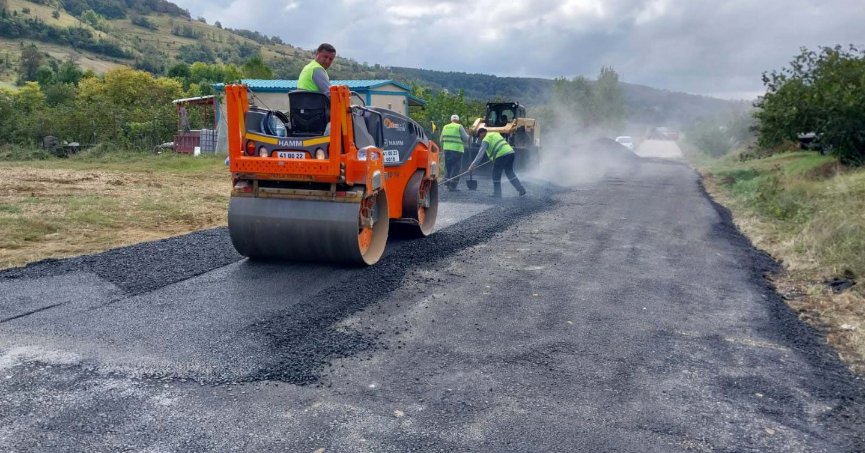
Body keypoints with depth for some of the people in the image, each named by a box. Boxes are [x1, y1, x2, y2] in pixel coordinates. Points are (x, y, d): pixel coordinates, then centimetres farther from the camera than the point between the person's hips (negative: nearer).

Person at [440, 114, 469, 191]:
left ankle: (449, 185, 17)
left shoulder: (445, 127, 13)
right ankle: (453, 186, -6)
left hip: (447, 150, 5)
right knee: (456, 168, -1)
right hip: (457, 150, -5)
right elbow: (466, 138, -2)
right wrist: (467, 135, 19)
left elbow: (442, 139, 14)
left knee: (449, 168, 14)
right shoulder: (459, 127, -2)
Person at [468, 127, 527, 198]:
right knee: (510, 173, 18)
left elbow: (480, 153, -6)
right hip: (510, 152, 8)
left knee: (496, 174, 5)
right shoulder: (496, 134, 24)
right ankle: (521, 189, 16)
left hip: (501, 156, -8)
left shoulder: (485, 140, 1)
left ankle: (497, 193, 9)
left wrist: (474, 164, -5)